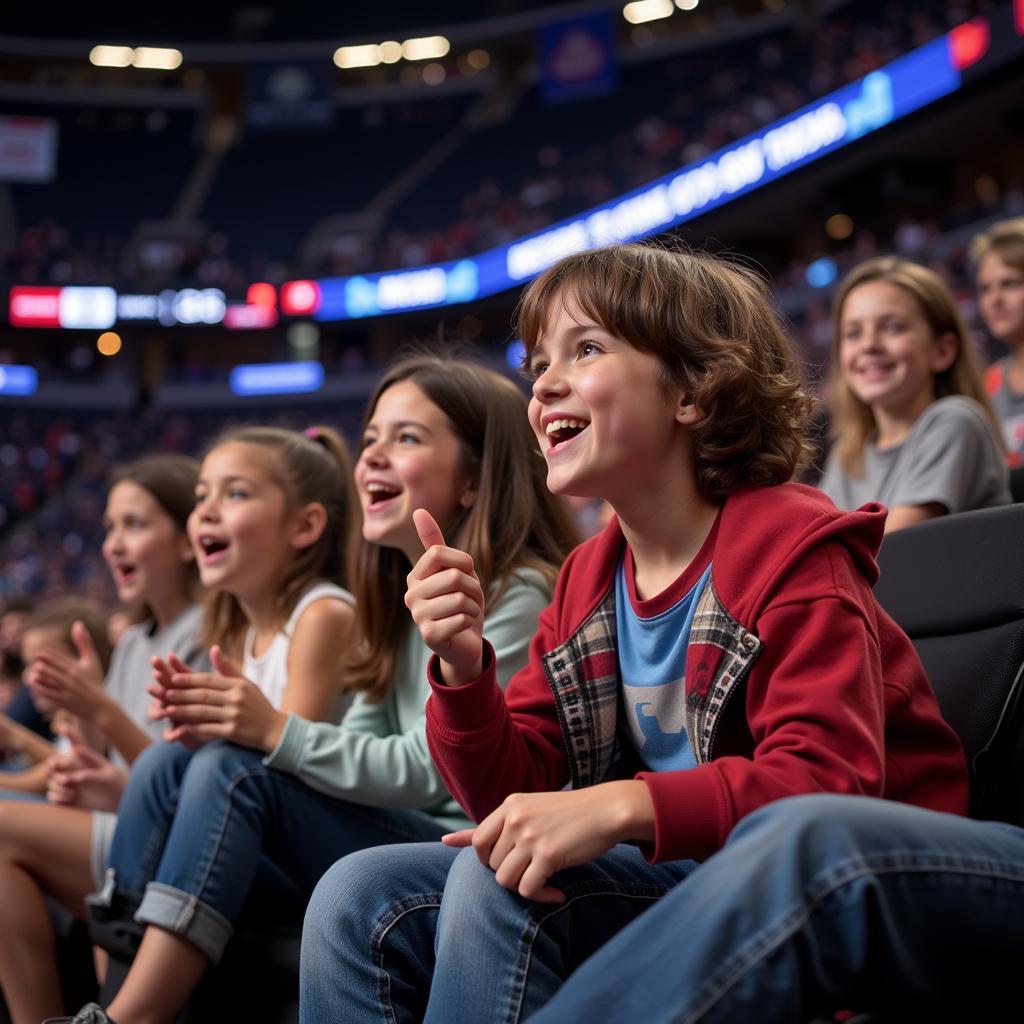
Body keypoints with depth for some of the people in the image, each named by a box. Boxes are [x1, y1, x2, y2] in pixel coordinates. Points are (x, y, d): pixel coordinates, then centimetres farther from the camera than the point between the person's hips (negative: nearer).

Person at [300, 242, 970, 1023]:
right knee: (361, 898, -8)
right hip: (657, 880, 7)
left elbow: (828, 779, -24)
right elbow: (515, 796, 6)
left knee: (499, 883, -28)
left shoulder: (792, 549, -11)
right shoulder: (587, 580, 9)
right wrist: (462, 666, -13)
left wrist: (619, 806, -37)